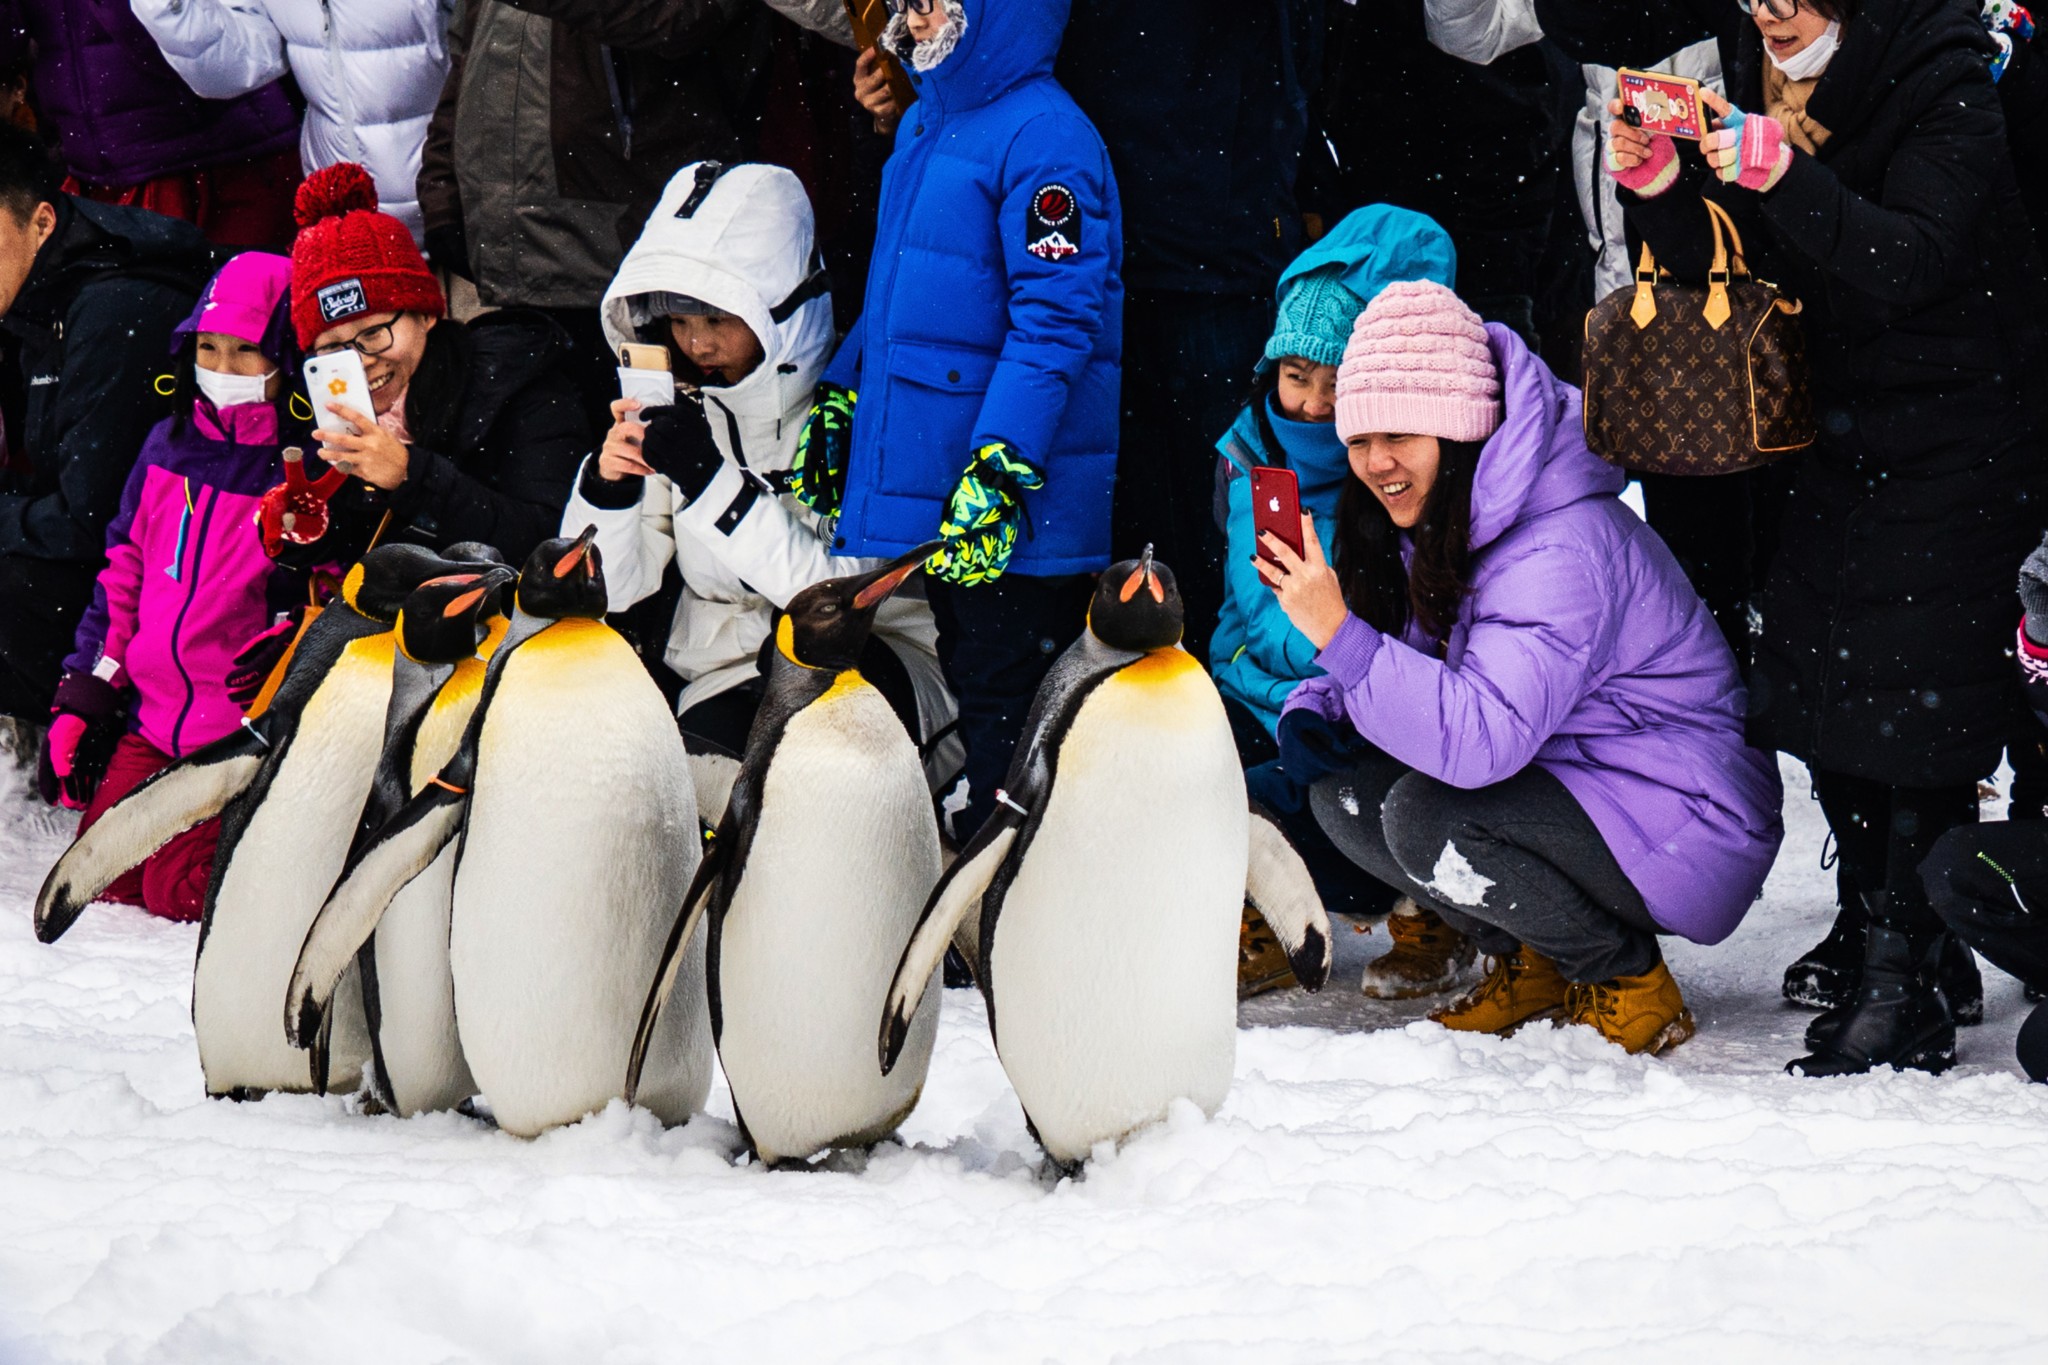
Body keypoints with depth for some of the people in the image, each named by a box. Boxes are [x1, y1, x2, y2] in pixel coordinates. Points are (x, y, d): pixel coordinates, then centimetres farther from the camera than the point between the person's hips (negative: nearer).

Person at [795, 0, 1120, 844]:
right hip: (911, 488, 9)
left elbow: (1057, 322, -21)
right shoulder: (925, 122, 15)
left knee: (1001, 703, -5)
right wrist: (836, 402, 24)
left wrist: (997, 470, -25)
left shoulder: (1042, 137, -15)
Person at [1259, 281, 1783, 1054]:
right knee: (1342, 791, -6)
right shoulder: (1436, 527, 3)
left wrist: (1339, 633, -40)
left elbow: (1484, 738, -37)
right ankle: (1526, 963, 9)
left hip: (1684, 825, -9)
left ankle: (1628, 982, -8)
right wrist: (1314, 713, -9)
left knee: (1426, 818, -29)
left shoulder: (1564, 549, -26)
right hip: (1561, 791, 9)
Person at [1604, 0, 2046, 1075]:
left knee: (1913, 700, -11)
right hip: (1842, 438, 7)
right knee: (1820, 686, 7)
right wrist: (1658, 187, -17)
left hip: (1957, 441, -7)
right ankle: (1875, 922, 22)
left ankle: (1906, 986, -8)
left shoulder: (1946, 86, -18)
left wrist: (1782, 177, -39)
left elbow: (1906, 266, -28)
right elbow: (1736, 263, 3)